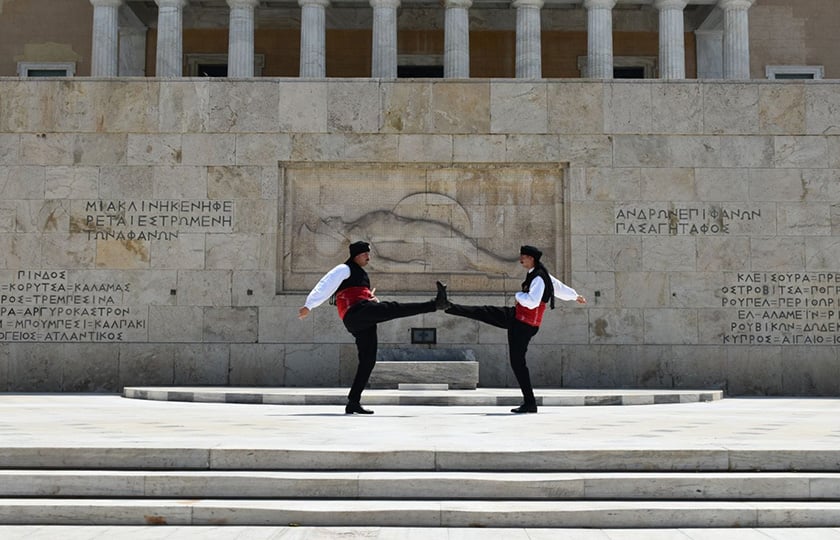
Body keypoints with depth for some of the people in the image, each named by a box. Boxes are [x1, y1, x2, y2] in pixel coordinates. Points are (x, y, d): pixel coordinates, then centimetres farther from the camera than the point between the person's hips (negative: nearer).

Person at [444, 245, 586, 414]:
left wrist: (519, 296, -15)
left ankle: (530, 403, -1)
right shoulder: (540, 274, 8)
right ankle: (448, 307, 21)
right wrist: (575, 296, 38)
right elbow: (559, 286, 23)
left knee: (517, 362, -6)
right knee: (483, 312, 10)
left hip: (523, 326, -10)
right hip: (515, 316, 10)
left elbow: (531, 302, -36)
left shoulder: (539, 279, -23)